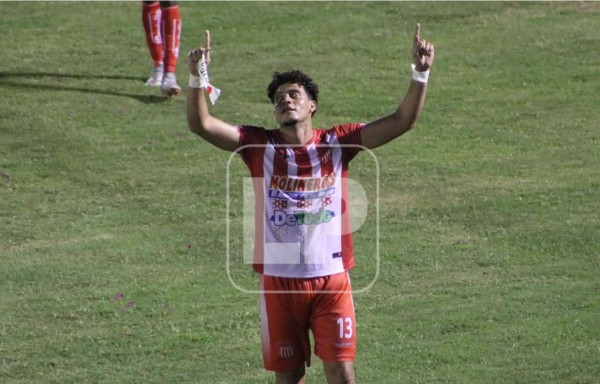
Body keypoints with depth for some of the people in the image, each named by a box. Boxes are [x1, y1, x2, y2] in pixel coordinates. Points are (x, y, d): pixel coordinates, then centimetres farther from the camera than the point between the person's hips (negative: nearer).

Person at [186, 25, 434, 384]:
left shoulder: (337, 143, 0)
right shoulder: (260, 146, 0)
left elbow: (402, 121, -6)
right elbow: (202, 124, -10)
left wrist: (421, 75, -19)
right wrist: (197, 77, -26)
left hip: (331, 279, -1)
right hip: (279, 280, 1)